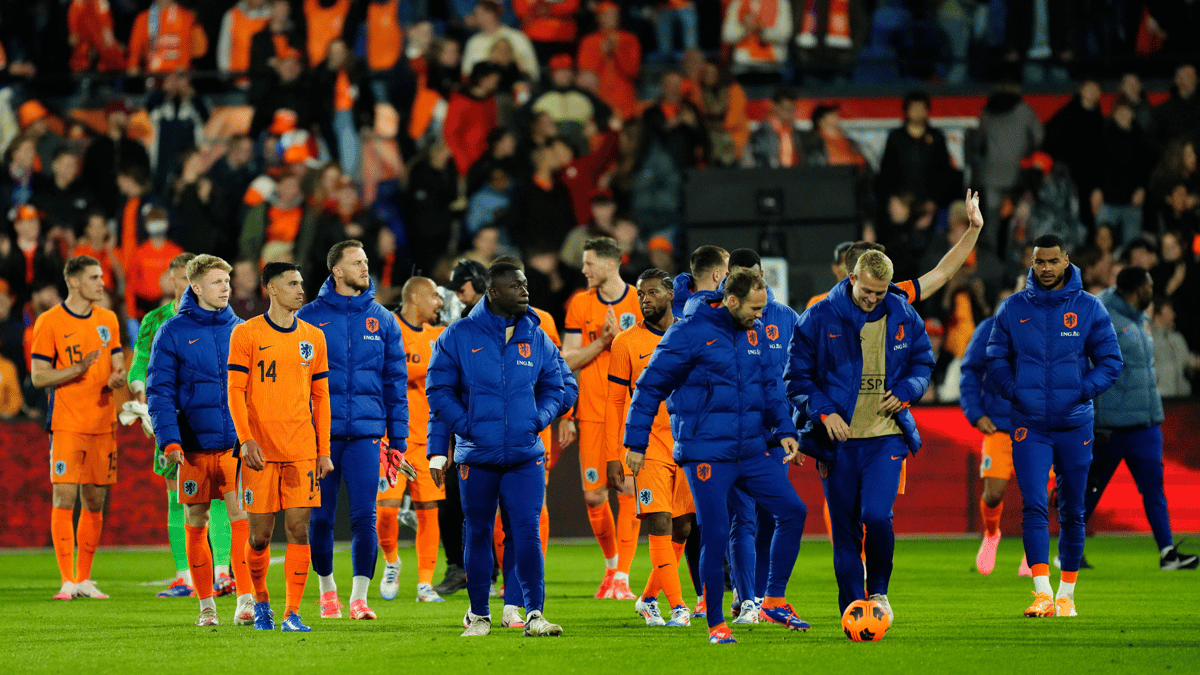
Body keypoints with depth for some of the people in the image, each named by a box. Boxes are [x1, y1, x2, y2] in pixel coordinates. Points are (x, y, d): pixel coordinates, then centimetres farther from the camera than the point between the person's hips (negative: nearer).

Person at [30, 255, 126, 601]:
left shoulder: (107, 319, 11)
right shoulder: (49, 322, -5)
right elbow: (38, 377, -6)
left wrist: (116, 378, -6)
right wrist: (79, 369, -19)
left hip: (103, 423, 5)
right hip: (67, 425, -5)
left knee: (95, 501, 7)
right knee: (64, 498, -10)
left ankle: (84, 578, 15)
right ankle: (67, 581, -9)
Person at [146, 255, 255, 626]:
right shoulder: (172, 332, 0)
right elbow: (159, 390, -3)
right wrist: (169, 440, -14)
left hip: (235, 442, 1)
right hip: (194, 444, -1)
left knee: (240, 516, -11)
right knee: (196, 523, 5)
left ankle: (245, 599, -11)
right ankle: (206, 604, 15)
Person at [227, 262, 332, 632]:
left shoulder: (313, 337, 11)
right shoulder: (247, 334, 0)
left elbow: (320, 397, 13)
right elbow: (236, 392, -2)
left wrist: (324, 450, 7)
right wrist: (246, 440, -14)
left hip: (302, 451, 2)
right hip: (261, 451, -2)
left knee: (298, 529, -5)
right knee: (260, 534, 1)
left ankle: (293, 613, -3)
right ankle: (260, 601, 24)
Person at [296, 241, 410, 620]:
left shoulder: (382, 320, 8)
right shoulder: (309, 317, 2)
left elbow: (395, 382, 10)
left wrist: (397, 439, 6)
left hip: (365, 435, 1)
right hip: (320, 433, -1)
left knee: (364, 517, -6)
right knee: (320, 518, 4)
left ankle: (359, 596, -1)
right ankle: (327, 588, 22)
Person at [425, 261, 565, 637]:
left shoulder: (536, 339, 6)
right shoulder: (459, 337, -2)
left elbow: (553, 388, 15)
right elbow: (439, 390, 0)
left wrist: (537, 420, -3)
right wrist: (467, 427, -11)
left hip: (526, 456, 1)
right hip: (476, 456, -1)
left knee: (527, 533, -9)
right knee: (478, 534, 7)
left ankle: (535, 614, -6)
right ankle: (478, 615, 19)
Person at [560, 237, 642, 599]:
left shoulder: (640, 303, 0)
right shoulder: (580, 305, 8)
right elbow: (568, 361, 5)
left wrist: (622, 338, -14)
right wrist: (602, 342, -10)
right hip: (592, 413, 2)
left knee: (628, 491, -8)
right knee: (593, 495, 1)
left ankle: (622, 577, -5)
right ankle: (611, 564, 24)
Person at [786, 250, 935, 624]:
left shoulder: (904, 318, 3)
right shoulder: (819, 318, -4)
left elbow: (922, 362, 17)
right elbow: (797, 376, 0)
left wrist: (906, 391, -4)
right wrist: (824, 411, -14)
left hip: (886, 438, 0)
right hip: (838, 439, 0)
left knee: (876, 515, -17)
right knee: (845, 530, 2)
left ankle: (878, 592, 6)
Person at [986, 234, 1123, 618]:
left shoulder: (1088, 309, 0)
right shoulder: (1013, 309, 3)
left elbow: (1110, 361, 3)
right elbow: (996, 359, 9)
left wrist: (1082, 392, -11)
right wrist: (1015, 392, -6)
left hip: (1074, 425, 0)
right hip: (1030, 426, 0)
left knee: (1072, 512, 8)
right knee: (1034, 508, -14)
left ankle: (1067, 594, 19)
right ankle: (1042, 593, -20)